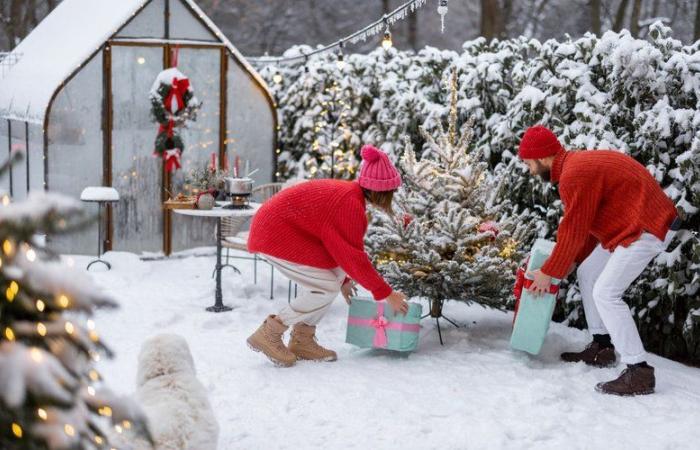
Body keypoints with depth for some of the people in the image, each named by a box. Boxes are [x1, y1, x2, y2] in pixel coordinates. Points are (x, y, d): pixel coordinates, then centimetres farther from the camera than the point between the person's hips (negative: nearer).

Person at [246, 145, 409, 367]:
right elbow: (355, 257, -19)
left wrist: (343, 279, 33)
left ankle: (302, 340, 11)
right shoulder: (351, 205, -21)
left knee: (335, 275, 10)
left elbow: (336, 242, 22)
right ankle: (269, 333, -5)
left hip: (276, 229, 10)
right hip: (276, 236, -10)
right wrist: (387, 294, -11)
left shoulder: (347, 192, 10)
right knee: (328, 287, -11)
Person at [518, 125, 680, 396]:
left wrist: (549, 272, -6)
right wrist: (573, 260, 17)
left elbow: (573, 231, -17)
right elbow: (585, 224, 17)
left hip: (649, 229, -11)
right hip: (633, 224, 11)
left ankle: (639, 373, -13)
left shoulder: (574, 175, -22)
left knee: (606, 293, -14)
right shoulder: (576, 165, 11)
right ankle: (602, 348, 24)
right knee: (587, 274, 18)